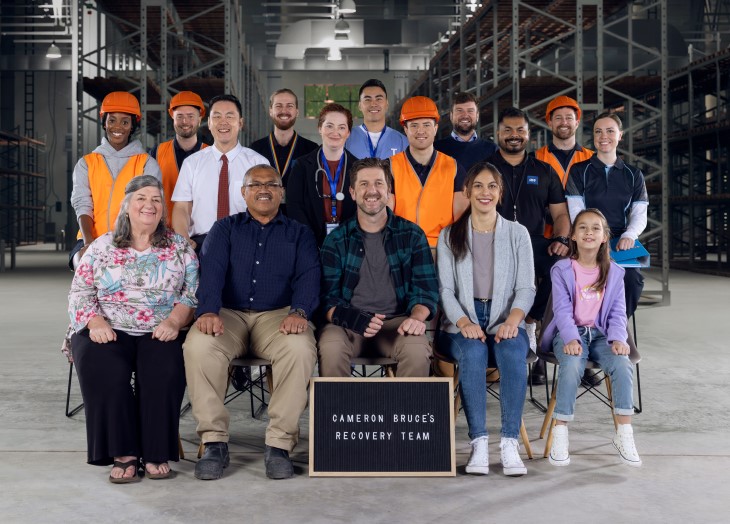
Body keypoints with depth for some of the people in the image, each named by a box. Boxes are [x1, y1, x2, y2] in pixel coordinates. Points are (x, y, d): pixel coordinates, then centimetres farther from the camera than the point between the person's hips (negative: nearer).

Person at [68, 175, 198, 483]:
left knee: (164, 368, -33)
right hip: (109, 333, 1)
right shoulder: (102, 247, 14)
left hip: (161, 334, 0)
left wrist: (174, 321, -15)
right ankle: (122, 454, -24)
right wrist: (95, 321, -10)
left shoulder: (179, 247, 12)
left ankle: (157, 454, -19)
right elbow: (80, 292, 9)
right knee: (103, 367, -32)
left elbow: (191, 293, 3)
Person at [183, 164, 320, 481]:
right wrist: (208, 311, -21)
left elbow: (308, 276, 1)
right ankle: (214, 442, -23)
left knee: (300, 348, -34)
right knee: (197, 345, -32)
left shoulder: (299, 234, 17)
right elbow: (211, 270, 0)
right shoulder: (225, 229, 18)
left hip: (277, 315, 0)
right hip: (228, 314, 1)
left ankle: (280, 443, -26)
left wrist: (299, 312, -21)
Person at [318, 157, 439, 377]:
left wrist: (416, 317, -17)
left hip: (396, 321, 1)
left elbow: (426, 289, 6)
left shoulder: (412, 235, 7)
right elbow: (328, 297, 0)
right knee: (331, 349, -33)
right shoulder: (336, 240, 6)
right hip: (347, 324, 0)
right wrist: (355, 320, -21)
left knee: (418, 351, -32)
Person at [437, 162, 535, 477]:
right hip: (463, 323, 0)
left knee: (513, 352, -33)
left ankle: (510, 442, -33)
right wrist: (464, 322, -17)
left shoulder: (517, 233, 12)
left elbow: (526, 288, 4)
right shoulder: (449, 236, 12)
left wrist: (512, 321, -17)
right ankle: (479, 442, -33)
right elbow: (446, 289, 3)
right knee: (473, 351, -34)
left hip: (505, 320, 0)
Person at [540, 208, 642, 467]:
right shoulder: (561, 270, 3)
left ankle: (624, 433, -19)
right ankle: (560, 434, -26)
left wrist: (618, 339, -12)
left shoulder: (614, 272, 11)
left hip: (600, 333, 3)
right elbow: (562, 309, -6)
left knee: (623, 365, -27)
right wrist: (570, 339, -22)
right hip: (570, 333, -2)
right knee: (572, 365, -34)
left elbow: (617, 312, 7)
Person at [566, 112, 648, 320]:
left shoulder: (634, 175, 18)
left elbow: (640, 214, 9)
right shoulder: (579, 171, 10)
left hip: (621, 244, 2)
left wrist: (629, 235, -14)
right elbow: (576, 212, -1)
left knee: (633, 279, -28)